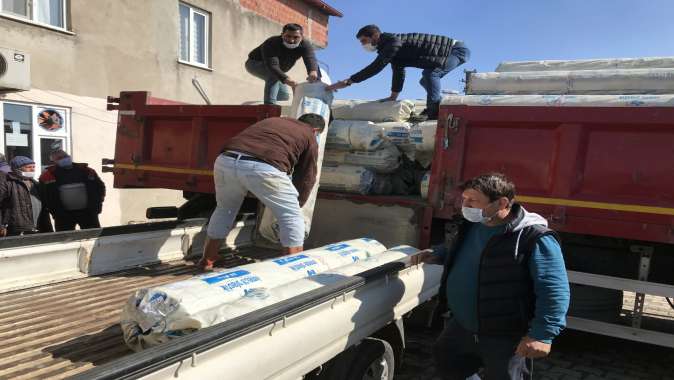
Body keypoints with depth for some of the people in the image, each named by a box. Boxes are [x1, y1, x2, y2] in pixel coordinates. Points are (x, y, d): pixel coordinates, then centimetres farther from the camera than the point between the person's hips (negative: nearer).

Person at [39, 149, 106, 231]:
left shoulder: (86, 171, 2)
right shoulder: (49, 175, -3)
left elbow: (99, 186, 9)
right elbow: (45, 196, -1)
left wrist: (97, 205, 3)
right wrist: (56, 212, -5)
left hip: (88, 212, 1)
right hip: (63, 215, -1)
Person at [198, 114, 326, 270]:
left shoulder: (273, 120, 37)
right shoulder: (309, 139, 23)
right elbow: (306, 178, 23)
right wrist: (297, 203, 41)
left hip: (226, 161, 6)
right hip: (263, 168, -5)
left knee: (224, 210, 29)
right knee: (291, 216, 14)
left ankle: (207, 260, 39)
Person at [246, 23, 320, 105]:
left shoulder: (305, 45, -24)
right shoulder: (272, 43, -37)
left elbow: (311, 59, -43)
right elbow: (272, 65, -50)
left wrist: (313, 71, -67)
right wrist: (285, 79, -68)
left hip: (278, 70, 6)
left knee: (284, 95, 9)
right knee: (273, 75, -37)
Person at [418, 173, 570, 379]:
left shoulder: (534, 238, -24)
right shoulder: (471, 227, 2)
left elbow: (554, 290, -25)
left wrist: (542, 334, -30)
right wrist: (438, 256, 9)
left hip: (506, 338, -7)